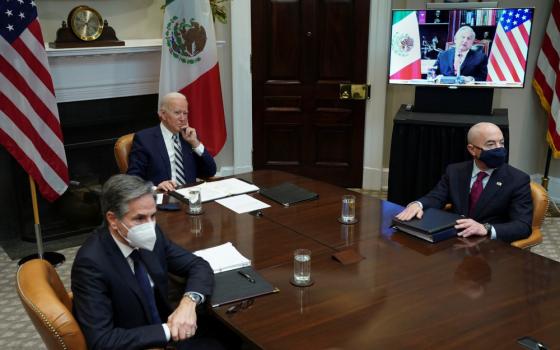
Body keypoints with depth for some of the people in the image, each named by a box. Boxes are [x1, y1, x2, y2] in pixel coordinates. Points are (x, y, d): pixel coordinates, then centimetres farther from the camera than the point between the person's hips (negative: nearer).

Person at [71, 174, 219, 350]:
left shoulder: (150, 238, -6)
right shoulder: (91, 263, -22)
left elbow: (199, 266, 0)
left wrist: (189, 301, -19)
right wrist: (167, 330, -25)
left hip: (168, 336, 5)